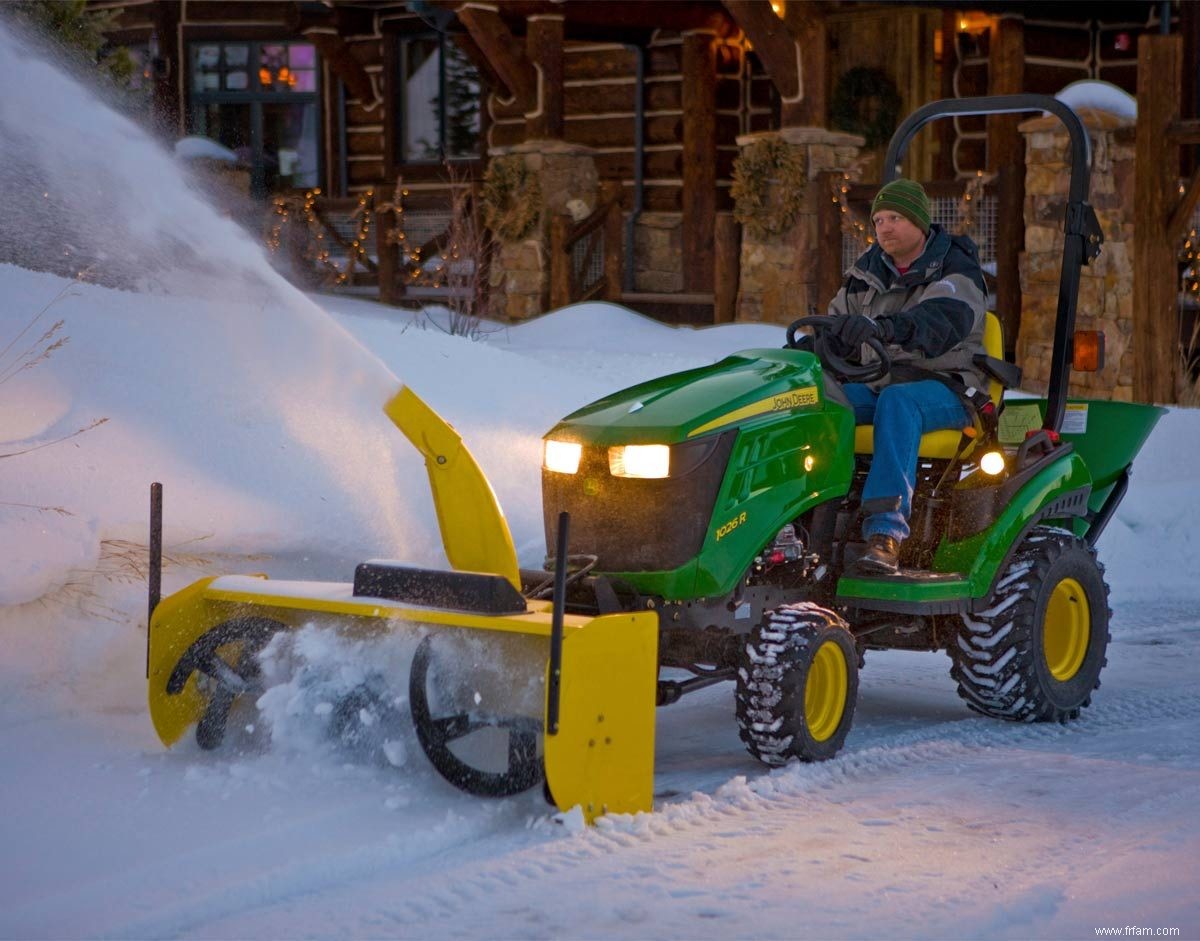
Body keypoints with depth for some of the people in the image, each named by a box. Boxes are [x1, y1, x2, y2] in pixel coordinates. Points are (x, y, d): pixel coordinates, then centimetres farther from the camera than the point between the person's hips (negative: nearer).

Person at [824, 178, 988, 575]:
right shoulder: (867, 272, 15)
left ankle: (886, 533, -50)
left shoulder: (956, 269, -6)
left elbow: (943, 321, -27)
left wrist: (883, 327, -47)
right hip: (876, 382, 6)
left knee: (896, 402, -39)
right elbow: (838, 330, 16)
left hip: (943, 388, -6)